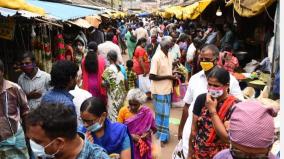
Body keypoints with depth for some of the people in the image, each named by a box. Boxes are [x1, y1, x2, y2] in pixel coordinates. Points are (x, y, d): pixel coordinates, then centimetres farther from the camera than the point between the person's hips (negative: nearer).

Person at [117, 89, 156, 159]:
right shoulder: (123, 111, -6)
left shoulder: (147, 112, -5)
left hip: (143, 145, 0)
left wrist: (148, 133, -15)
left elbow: (153, 128, 4)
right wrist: (130, 135, -17)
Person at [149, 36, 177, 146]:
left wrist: (174, 74, -4)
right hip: (159, 90, -7)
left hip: (167, 88, 8)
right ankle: (162, 137, 19)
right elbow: (152, 76, -22)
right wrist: (168, 77, -19)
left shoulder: (169, 55, 4)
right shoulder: (157, 57, -20)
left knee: (165, 113, 17)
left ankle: (162, 134, 33)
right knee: (162, 114, 4)